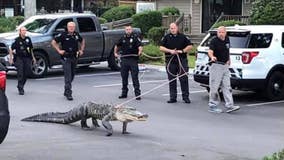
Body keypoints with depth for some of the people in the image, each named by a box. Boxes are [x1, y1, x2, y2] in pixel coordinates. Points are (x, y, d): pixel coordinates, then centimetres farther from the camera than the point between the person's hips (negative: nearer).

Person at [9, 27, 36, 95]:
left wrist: (33, 57, 17)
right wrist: (10, 58, -4)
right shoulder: (17, 40, -6)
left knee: (27, 72, 3)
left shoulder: (28, 39, 6)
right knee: (20, 74, -8)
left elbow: (31, 49, 18)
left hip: (27, 58, 4)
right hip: (19, 58, -4)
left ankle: (20, 85, 24)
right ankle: (21, 89, -2)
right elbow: (11, 50, 0)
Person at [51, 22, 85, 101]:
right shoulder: (63, 35, -10)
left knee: (72, 75, 14)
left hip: (74, 58, 6)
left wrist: (81, 50, 14)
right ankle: (69, 94, -12)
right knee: (68, 76, -11)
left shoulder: (76, 35, 5)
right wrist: (59, 50, -9)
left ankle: (66, 91, 31)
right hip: (66, 58, -6)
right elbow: (53, 42, -3)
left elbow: (82, 41, 25)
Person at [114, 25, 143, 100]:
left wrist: (140, 51, -31)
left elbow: (140, 46, -17)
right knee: (124, 77, 10)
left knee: (135, 77, -6)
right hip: (124, 60, 5)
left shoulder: (135, 37, -3)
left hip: (133, 60, -5)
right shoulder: (123, 38, 11)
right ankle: (124, 93, 20)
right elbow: (117, 46, 27)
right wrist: (115, 53, 20)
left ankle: (137, 94, -3)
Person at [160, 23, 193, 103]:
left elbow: (190, 46, 6)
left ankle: (186, 97, 4)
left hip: (182, 60, -1)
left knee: (184, 79, -3)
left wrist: (182, 51, -8)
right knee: (172, 80, 5)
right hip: (170, 61, 1)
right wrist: (170, 51, -11)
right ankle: (173, 97, 11)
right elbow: (161, 48, 3)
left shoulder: (183, 37, 6)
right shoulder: (166, 37, 8)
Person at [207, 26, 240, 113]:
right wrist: (212, 57, -47)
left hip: (225, 66, 7)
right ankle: (212, 106, 8)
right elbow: (210, 51, -27)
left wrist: (229, 59, 18)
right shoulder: (214, 41, -12)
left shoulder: (227, 40, 10)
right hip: (216, 65, -7)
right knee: (214, 87, -2)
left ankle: (229, 106, 5)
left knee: (227, 86, 5)